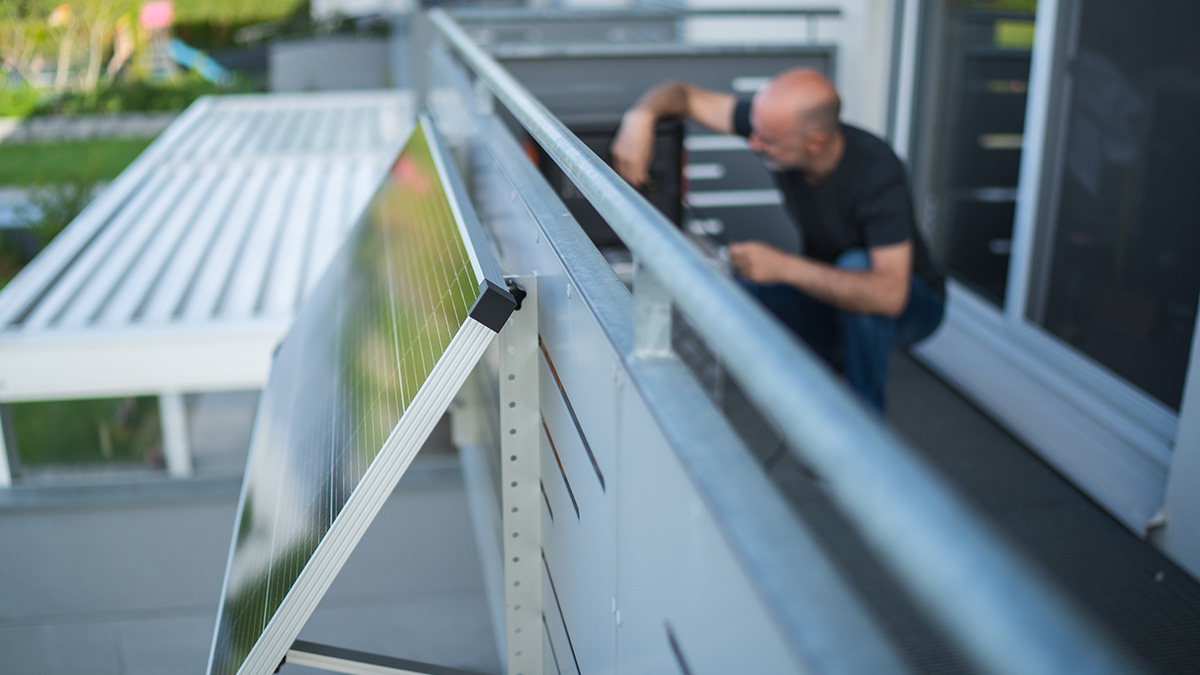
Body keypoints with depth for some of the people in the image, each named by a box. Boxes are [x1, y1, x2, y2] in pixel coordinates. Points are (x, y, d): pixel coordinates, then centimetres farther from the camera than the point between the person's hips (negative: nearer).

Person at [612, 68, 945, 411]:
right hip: (828, 291, 5)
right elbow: (685, 94, -9)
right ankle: (830, 364, 8)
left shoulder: (877, 171, -34)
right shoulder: (777, 121, -19)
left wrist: (786, 267, -46)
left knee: (855, 264, -38)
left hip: (908, 302, -5)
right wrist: (640, 116, -31)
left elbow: (889, 295, -42)